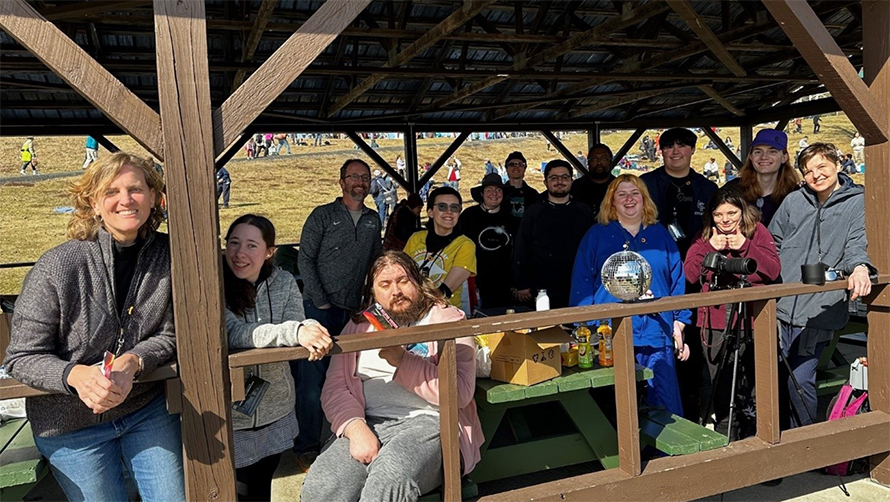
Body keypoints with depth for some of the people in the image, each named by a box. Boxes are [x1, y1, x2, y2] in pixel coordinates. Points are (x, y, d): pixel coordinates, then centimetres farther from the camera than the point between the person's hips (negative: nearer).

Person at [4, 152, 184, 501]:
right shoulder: (57, 266, -18)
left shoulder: (168, 255, -9)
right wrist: (76, 375, -33)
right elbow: (22, 358, -14)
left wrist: (132, 362, -26)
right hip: (70, 423, -2)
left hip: (147, 407, 3)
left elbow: (171, 335, -6)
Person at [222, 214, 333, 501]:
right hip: (230, 417, -3)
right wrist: (294, 331, -41)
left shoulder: (284, 283, -1)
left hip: (276, 414, 4)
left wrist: (310, 330, -35)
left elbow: (297, 327, -10)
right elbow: (233, 333, -27)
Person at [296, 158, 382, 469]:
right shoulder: (323, 216, 1)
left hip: (354, 310, 4)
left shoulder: (373, 220, 15)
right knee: (312, 378, -5)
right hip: (320, 308, -4)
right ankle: (306, 447, 4)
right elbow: (305, 259, -3)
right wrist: (320, 301, -9)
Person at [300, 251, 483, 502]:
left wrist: (401, 359, -12)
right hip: (367, 423, 3)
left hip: (427, 421, -2)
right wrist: (356, 428, -13)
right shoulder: (358, 327, 19)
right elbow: (334, 388, 6)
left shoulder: (447, 320, 7)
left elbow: (460, 392, -7)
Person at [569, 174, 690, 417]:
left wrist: (679, 328, 8)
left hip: (657, 335, 2)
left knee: (665, 410, 3)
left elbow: (677, 282, 13)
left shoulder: (660, 235, 13)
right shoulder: (597, 236, 7)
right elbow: (581, 285, 4)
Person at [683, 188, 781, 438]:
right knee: (722, 391, 5)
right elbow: (689, 274, 0)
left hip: (753, 323, -1)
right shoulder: (704, 236, 10)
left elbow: (774, 270, -6)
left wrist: (745, 246, -15)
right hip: (715, 325, 2)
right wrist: (709, 247, -9)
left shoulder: (757, 230, 4)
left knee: (754, 391, 5)